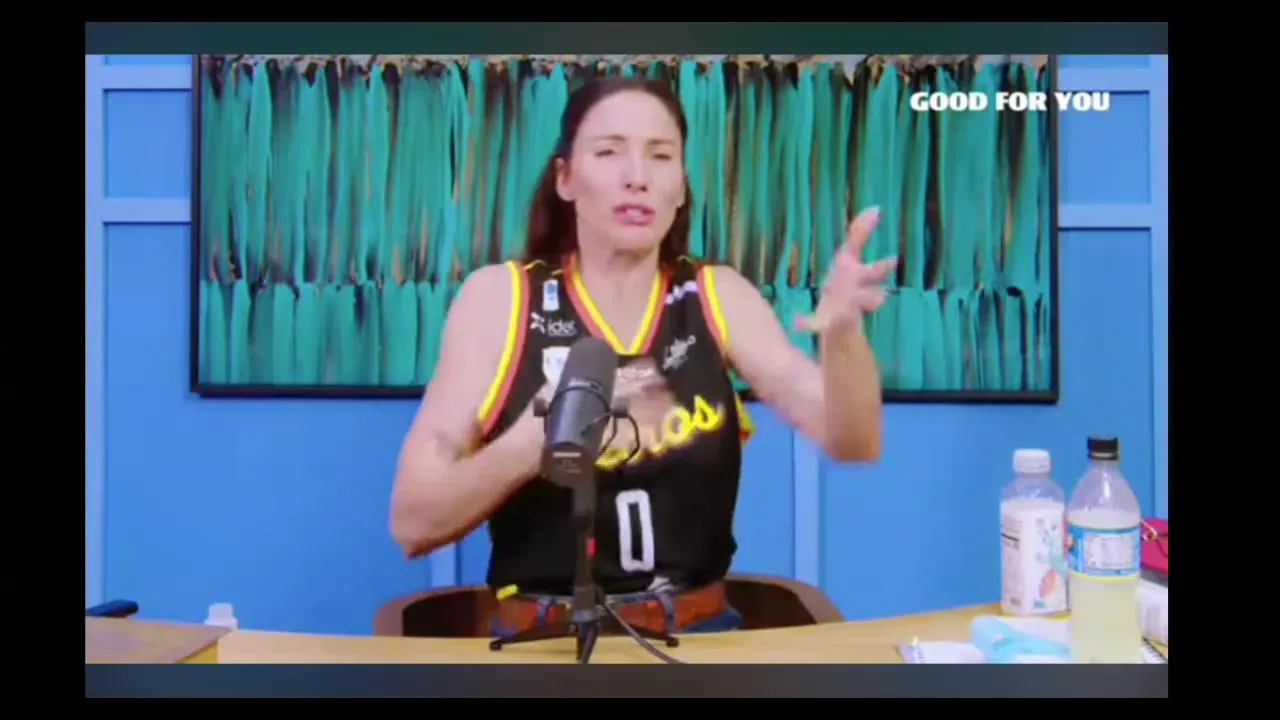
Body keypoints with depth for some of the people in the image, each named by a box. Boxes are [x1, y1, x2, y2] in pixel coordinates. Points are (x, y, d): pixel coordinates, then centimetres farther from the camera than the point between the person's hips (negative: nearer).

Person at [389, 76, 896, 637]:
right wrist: (533, 442, -25)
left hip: (698, 632, 1)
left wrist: (842, 331, -27)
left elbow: (852, 443, -7)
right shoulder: (498, 296, -3)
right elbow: (412, 522, -7)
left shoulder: (719, 297, 3)